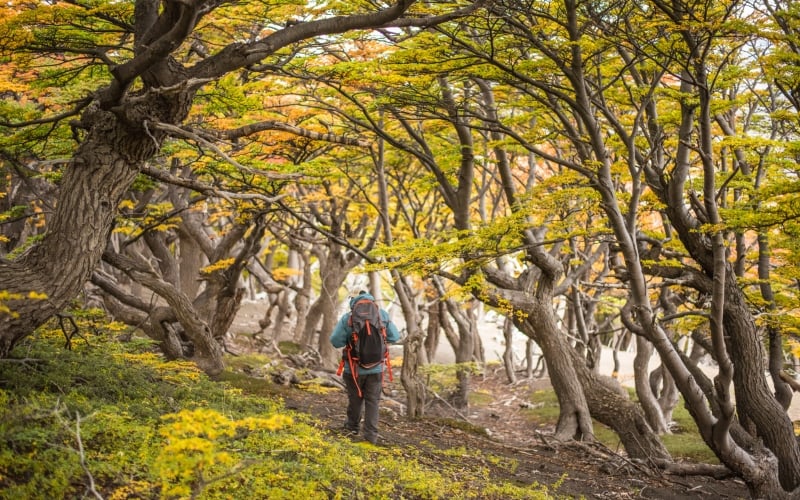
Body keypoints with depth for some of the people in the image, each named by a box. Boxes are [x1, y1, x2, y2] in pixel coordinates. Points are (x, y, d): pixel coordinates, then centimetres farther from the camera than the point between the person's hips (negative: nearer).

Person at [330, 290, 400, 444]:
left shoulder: (347, 317, -12)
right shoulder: (382, 314, -6)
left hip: (354, 367, -1)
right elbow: (394, 336, 0)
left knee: (355, 398, 18)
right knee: (372, 401, 9)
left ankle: (352, 427, 35)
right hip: (376, 368, 1)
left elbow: (336, 341, -12)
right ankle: (371, 434, 5)